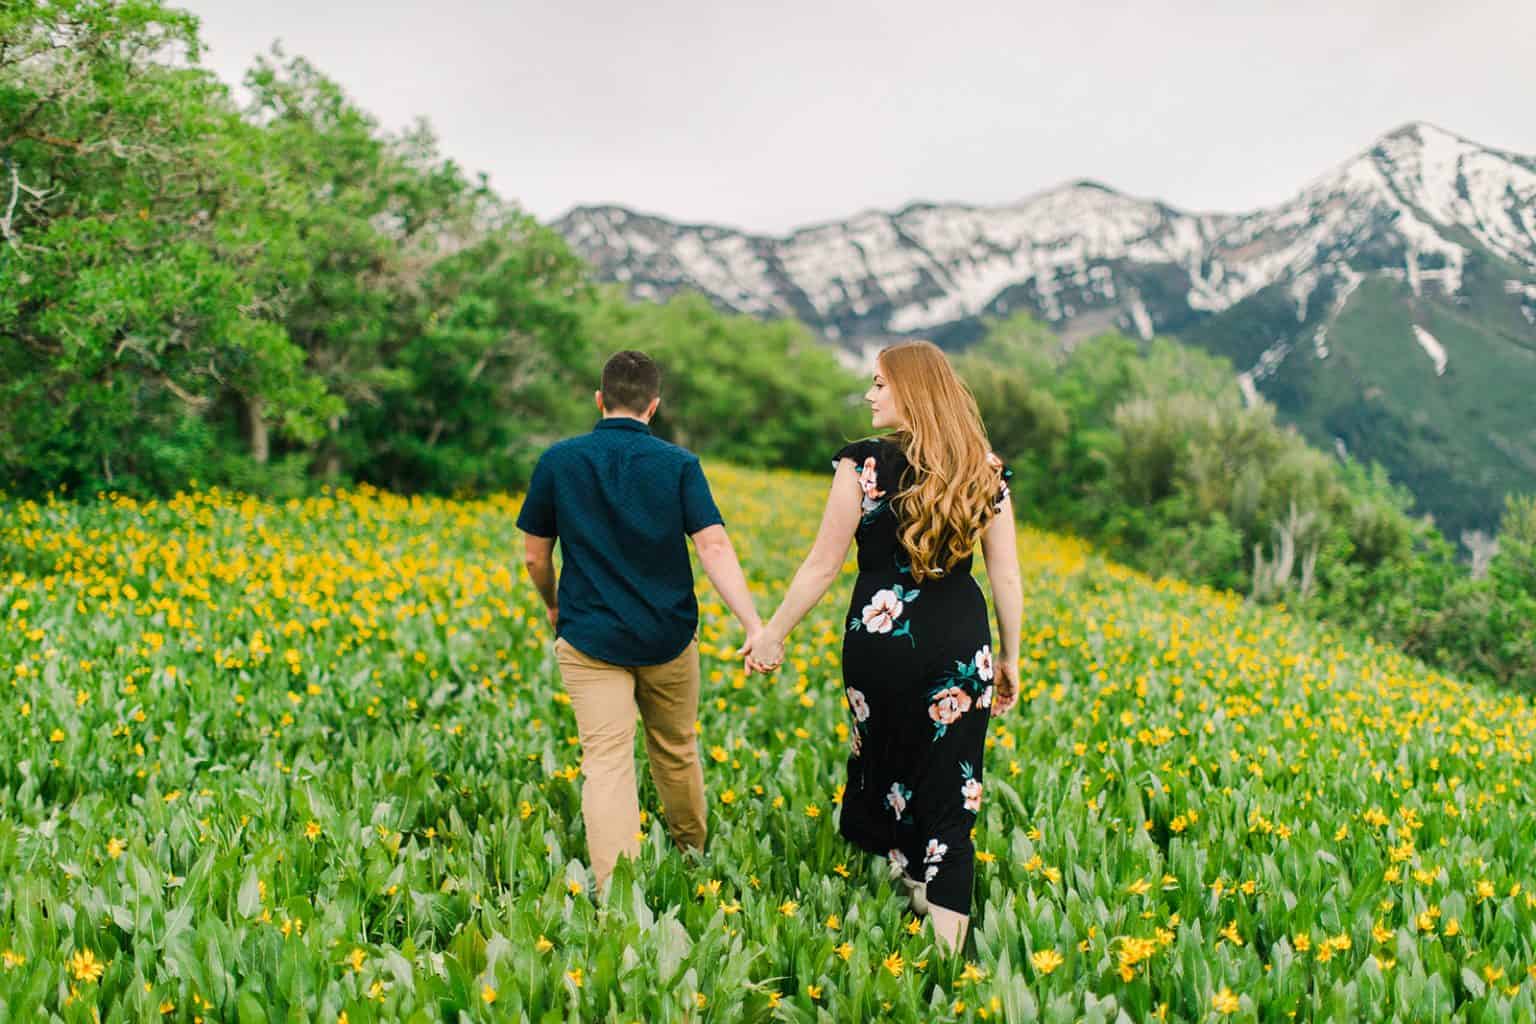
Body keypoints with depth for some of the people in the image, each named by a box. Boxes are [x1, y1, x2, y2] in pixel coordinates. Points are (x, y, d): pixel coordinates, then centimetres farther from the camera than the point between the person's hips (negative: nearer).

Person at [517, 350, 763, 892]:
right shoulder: (679, 464, -5)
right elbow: (715, 548, -17)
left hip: (590, 638, -1)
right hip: (668, 637, 2)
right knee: (676, 751, 20)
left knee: (606, 763, -7)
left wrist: (552, 605, 23)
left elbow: (534, 555, 3)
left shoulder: (557, 461, -3)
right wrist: (755, 626, -23)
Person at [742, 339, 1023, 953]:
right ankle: (949, 947, 6)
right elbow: (1006, 576, 5)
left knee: (886, 765, 20)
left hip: (882, 636, -3)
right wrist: (1010, 659, 16)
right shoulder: (986, 471, 3)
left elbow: (823, 564, -7)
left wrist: (772, 634, 4)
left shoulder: (865, 464, -9)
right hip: (962, 643, 3)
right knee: (950, 789, 6)